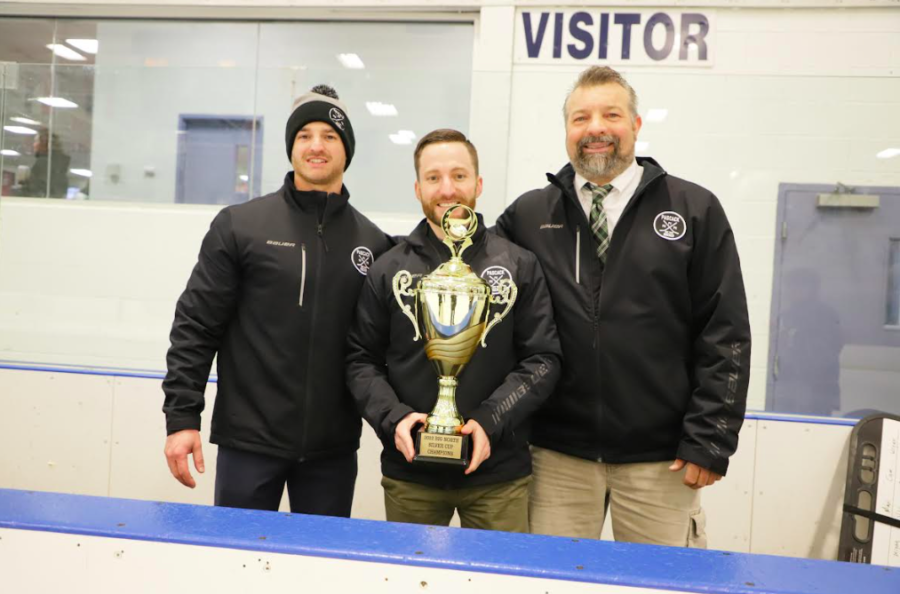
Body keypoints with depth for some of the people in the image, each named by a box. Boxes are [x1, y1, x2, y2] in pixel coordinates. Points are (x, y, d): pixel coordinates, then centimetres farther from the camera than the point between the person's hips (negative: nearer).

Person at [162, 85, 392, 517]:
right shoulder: (239, 226, -2)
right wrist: (181, 416, -7)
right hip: (248, 442, -2)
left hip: (333, 452, 2)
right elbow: (196, 326, -3)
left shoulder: (372, 242, 4)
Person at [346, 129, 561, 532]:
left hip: (498, 473, -1)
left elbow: (543, 359, -2)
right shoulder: (388, 270, 4)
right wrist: (393, 417, -12)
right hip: (408, 473, 1)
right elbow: (361, 360, 5)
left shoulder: (519, 267, 1)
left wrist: (490, 421, -14)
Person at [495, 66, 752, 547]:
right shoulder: (528, 215, 5)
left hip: (659, 460, -1)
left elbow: (725, 333, -1)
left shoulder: (695, 211, 1)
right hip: (557, 454, 1)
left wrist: (709, 440, -5)